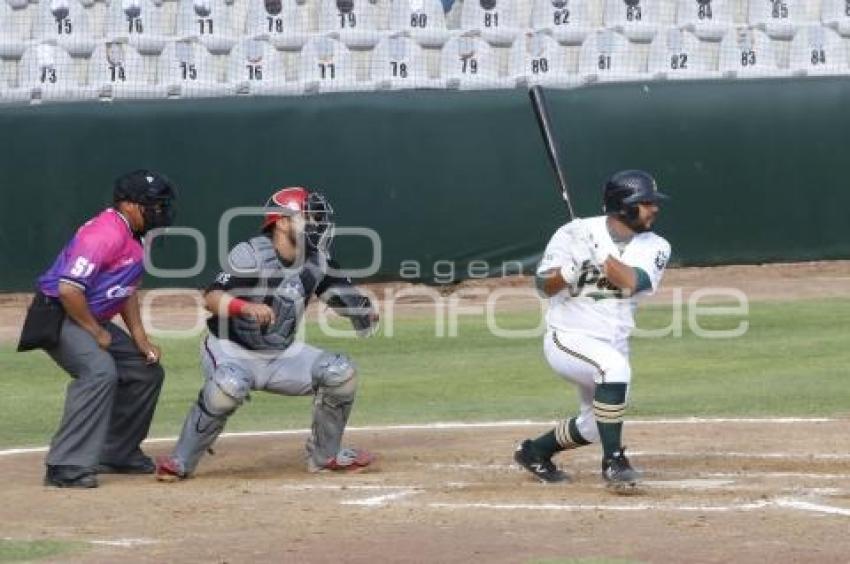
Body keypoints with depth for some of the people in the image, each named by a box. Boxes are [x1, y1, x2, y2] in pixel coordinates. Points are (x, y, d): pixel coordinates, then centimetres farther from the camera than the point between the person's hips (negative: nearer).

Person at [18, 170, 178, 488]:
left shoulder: (133, 237, 10)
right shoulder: (106, 233, -23)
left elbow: (127, 290, 22)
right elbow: (69, 288, -30)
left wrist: (141, 339, 13)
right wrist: (96, 333, -19)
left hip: (94, 321, 11)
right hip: (58, 316, -11)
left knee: (146, 372, 14)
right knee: (100, 372, -32)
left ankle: (118, 453, 25)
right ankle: (67, 467, -33)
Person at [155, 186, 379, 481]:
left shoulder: (317, 261, -2)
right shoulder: (251, 254, -22)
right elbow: (213, 298, -31)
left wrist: (363, 311, -18)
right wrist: (247, 307, -51)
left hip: (282, 353, 6)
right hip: (230, 350, -6)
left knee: (341, 372, -7)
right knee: (229, 386, -37)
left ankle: (325, 455, 13)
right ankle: (180, 462, -21)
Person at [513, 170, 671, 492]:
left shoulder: (654, 247, -3)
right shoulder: (575, 233, -12)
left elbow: (633, 282, -21)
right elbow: (545, 286, -12)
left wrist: (600, 252, -27)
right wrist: (570, 270, -32)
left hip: (613, 344, 6)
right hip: (568, 338, -6)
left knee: (596, 426, 17)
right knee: (615, 367, -35)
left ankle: (535, 452, 44)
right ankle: (613, 462, -27)